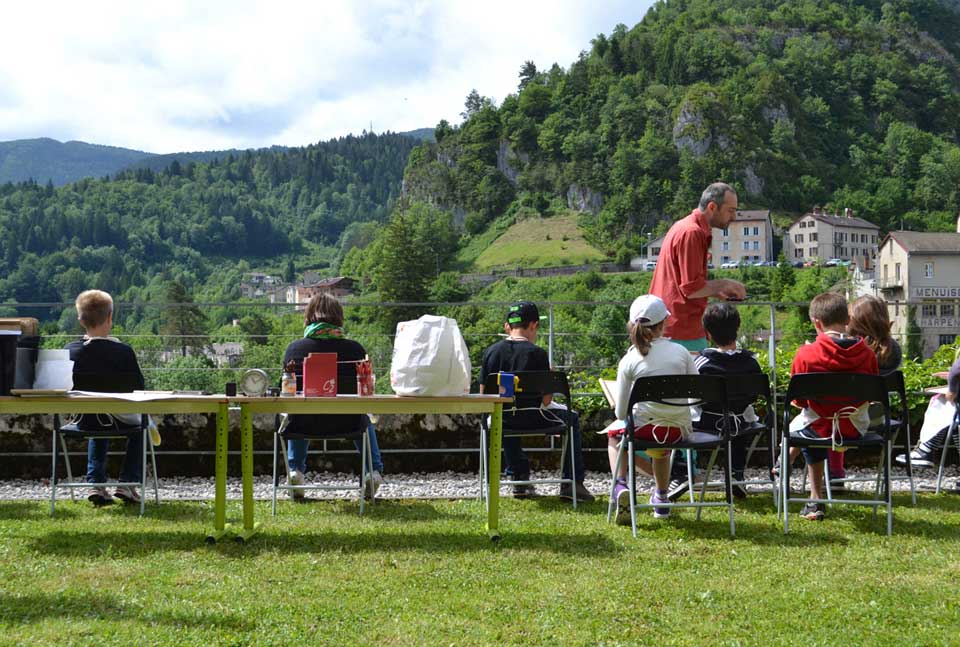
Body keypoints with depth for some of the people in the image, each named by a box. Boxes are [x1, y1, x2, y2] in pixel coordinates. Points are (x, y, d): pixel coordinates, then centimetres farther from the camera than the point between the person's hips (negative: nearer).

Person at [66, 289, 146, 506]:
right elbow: (139, 387, -14)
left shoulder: (70, 351, -10)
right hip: (117, 420, -3)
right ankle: (127, 482, 21)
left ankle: (95, 484, 25)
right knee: (140, 423, 30)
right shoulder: (122, 351, -20)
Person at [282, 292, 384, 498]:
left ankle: (295, 470, 30)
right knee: (364, 420, 37)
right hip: (347, 424, 0)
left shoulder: (294, 348, -5)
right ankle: (375, 471, 31)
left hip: (305, 425, 1)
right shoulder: (355, 349, -7)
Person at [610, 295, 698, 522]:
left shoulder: (629, 360, -7)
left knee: (614, 434, 32)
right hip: (678, 430, 2)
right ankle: (661, 499, 44)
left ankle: (620, 485, 12)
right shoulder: (681, 352, -2)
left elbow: (621, 413, -3)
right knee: (661, 444, 40)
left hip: (644, 427, -2)